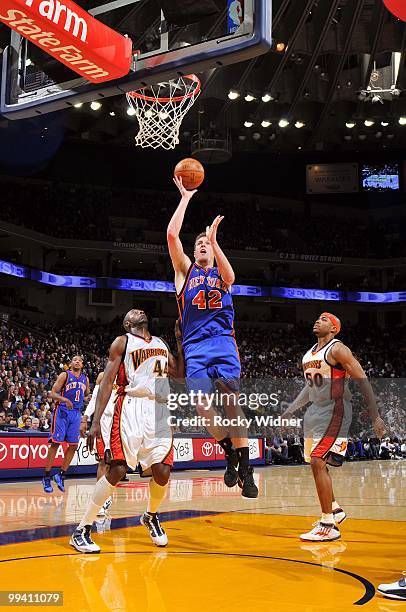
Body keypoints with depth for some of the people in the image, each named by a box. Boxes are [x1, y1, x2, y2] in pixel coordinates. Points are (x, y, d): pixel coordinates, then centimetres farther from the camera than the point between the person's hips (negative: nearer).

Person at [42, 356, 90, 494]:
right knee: (55, 443, -6)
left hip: (76, 413, 5)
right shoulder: (65, 375, -2)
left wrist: (85, 398, 3)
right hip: (62, 411, -5)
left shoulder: (85, 379, 13)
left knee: (73, 445, 1)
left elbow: (87, 395, 27)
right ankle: (47, 477, 0)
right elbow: (53, 393, -8)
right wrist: (65, 400, -25)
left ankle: (61, 475, 11)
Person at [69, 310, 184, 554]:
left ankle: (151, 517, 28)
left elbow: (181, 373, 20)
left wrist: (181, 342, 14)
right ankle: (82, 530, -3)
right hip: (132, 408, -5)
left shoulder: (161, 344, 23)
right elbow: (107, 382, -1)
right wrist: (96, 422, -10)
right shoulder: (123, 342, 6)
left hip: (159, 411, 5)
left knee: (163, 472, -2)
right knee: (117, 470, -12)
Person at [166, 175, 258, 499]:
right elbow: (172, 234, 4)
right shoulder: (186, 269, 17)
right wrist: (185, 198, 7)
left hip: (223, 342, -1)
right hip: (195, 346, 1)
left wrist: (214, 239, -16)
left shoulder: (221, 273, 17)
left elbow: (229, 275, -10)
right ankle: (231, 455, 8)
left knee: (230, 401, -14)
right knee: (202, 406, -13)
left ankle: (246, 467, -10)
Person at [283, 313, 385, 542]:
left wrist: (375, 417, -16)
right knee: (317, 463, 15)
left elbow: (363, 381, -13)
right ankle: (335, 510, 33)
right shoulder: (310, 353, 14)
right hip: (316, 411, 9)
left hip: (335, 411, -9)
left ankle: (328, 527, -10)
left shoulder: (337, 349, -11)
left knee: (318, 462, -16)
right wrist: (290, 411, 22)